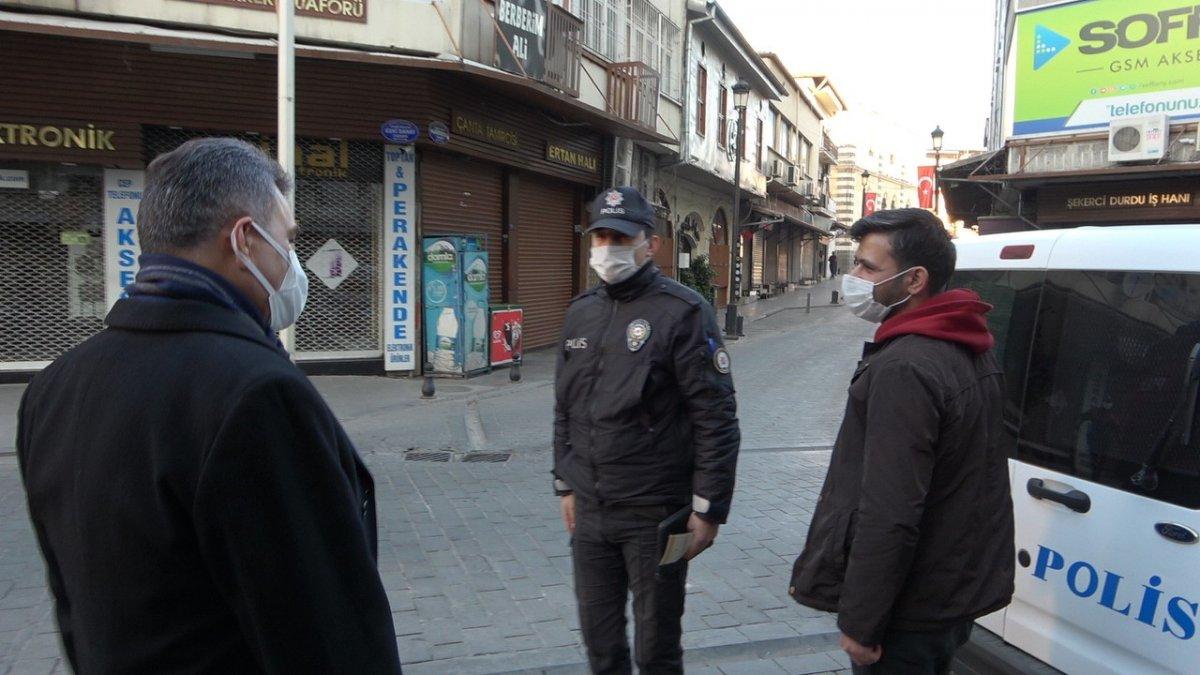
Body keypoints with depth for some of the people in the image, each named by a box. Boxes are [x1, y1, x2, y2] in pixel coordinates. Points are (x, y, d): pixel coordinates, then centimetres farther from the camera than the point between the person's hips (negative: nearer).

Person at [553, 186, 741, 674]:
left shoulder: (682, 312, -12)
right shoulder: (580, 313, 9)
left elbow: (716, 418, -13)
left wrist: (708, 508, -14)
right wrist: (565, 485, 16)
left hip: (655, 514, -6)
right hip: (590, 510, 6)